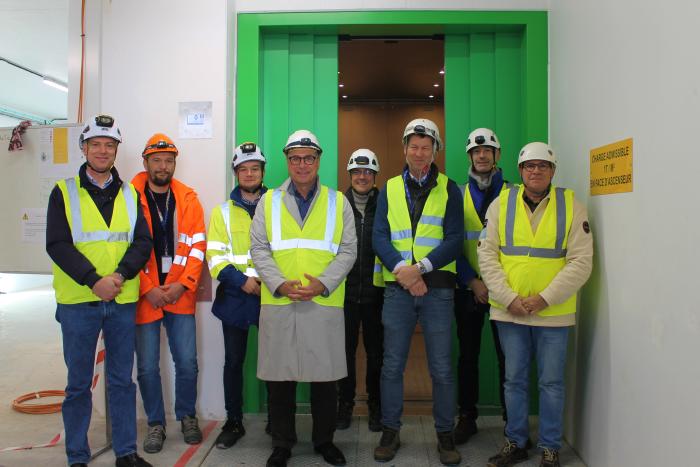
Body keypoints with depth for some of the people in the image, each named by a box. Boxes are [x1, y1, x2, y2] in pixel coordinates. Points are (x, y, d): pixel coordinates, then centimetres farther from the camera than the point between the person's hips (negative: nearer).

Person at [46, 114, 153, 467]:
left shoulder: (130, 194, 9)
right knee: (78, 383, 9)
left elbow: (143, 242, 2)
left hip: (123, 300, 3)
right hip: (78, 302, -2)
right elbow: (57, 245, -8)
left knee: (122, 380, 12)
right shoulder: (64, 192, 2)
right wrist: (94, 280, -18)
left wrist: (121, 274, -15)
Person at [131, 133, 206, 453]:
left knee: (187, 362, 5)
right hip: (143, 296, -1)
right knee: (147, 366, 7)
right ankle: (155, 423, 26)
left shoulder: (188, 199, 4)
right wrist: (148, 290, -11)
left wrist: (183, 284, -10)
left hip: (180, 295, 1)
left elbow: (197, 246, 1)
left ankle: (187, 416, 27)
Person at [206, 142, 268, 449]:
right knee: (233, 361, 8)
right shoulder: (223, 211, 8)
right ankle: (233, 423, 23)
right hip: (235, 296, 1)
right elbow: (215, 255, -1)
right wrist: (241, 281, -14)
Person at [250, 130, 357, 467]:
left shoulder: (338, 202, 9)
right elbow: (259, 250, 4)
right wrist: (280, 284, -11)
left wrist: (323, 283, -11)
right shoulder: (268, 202, 10)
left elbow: (348, 250, 3)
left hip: (325, 303, 0)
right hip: (277, 303, 1)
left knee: (325, 376, 8)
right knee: (279, 377, 7)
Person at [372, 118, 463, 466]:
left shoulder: (449, 190, 5)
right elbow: (379, 237, 0)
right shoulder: (390, 189, 9)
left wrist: (419, 267, -17)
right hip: (397, 289, 1)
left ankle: (445, 435, 22)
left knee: (442, 368, 5)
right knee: (392, 365, 8)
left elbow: (454, 240, -4)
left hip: (437, 287, -1)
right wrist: (402, 270, -16)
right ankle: (390, 432, 23)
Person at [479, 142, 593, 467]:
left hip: (554, 312, -1)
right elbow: (486, 253, -1)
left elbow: (581, 261, -5)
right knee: (514, 380, 13)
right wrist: (508, 298, -11)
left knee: (551, 383, 9)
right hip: (509, 311, 1)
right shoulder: (502, 203, 3)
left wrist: (544, 299, -14)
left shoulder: (571, 205, 0)